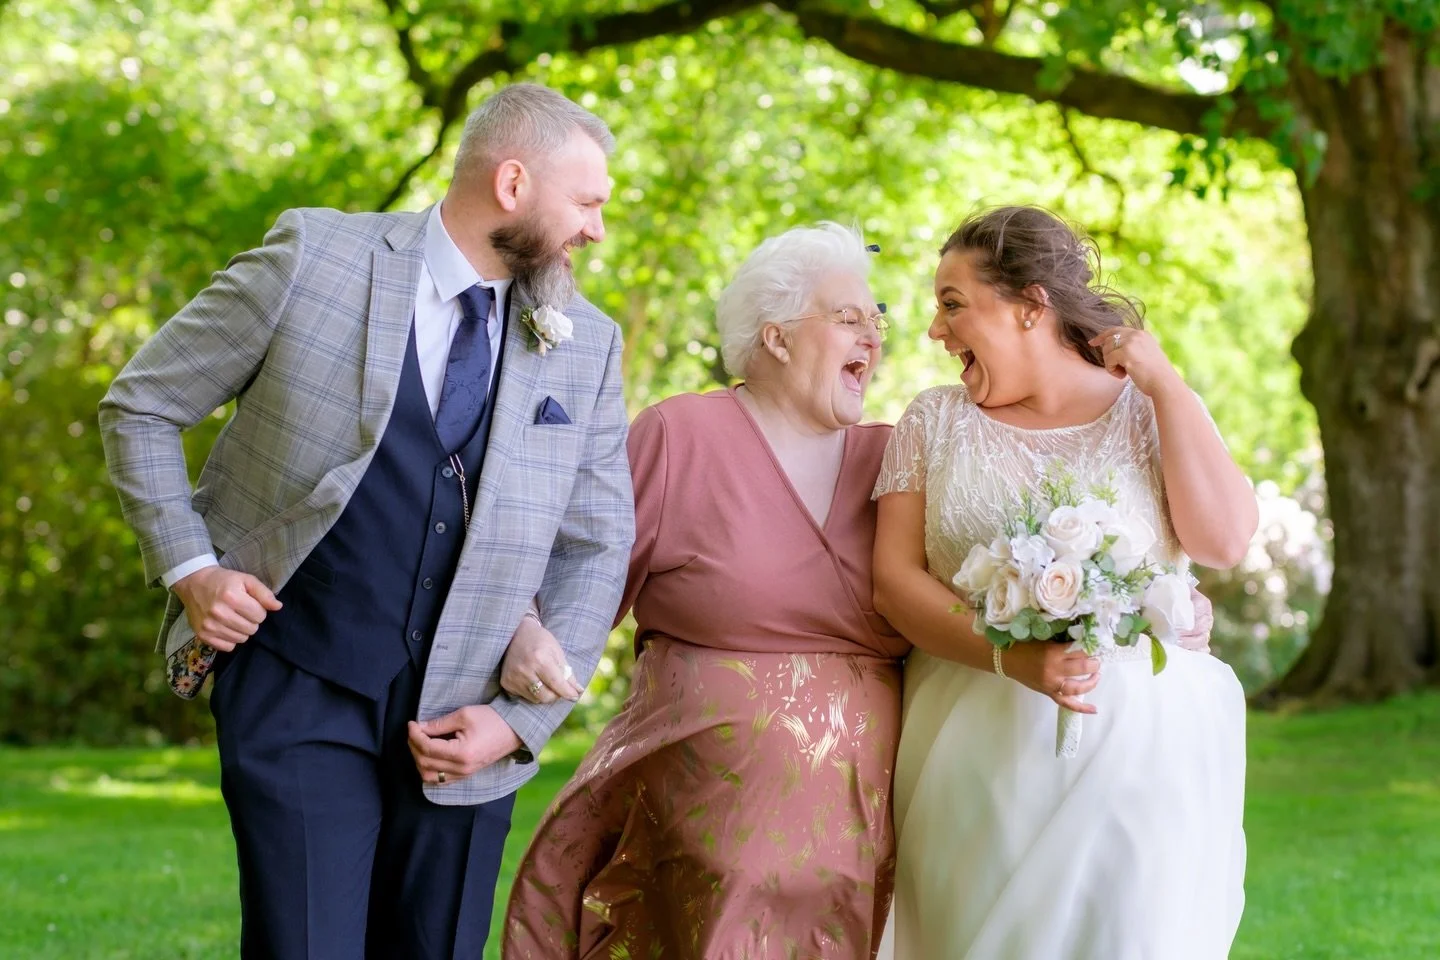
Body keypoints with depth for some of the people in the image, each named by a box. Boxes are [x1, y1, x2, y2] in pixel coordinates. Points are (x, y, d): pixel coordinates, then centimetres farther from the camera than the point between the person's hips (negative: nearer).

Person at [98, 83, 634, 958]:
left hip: (461, 721, 4)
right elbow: (141, 408, 3)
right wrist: (189, 569, -8)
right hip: (300, 687, -3)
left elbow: (598, 546, 10)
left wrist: (520, 720, -1)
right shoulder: (314, 257, -4)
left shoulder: (589, 345, 5)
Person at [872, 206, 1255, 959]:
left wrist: (1165, 385, -6)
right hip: (975, 752, 1)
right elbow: (894, 580, -2)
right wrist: (1010, 656, -18)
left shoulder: (1147, 412, 5)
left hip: (1138, 748, -1)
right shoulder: (937, 421, 8)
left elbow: (1223, 541, -11)